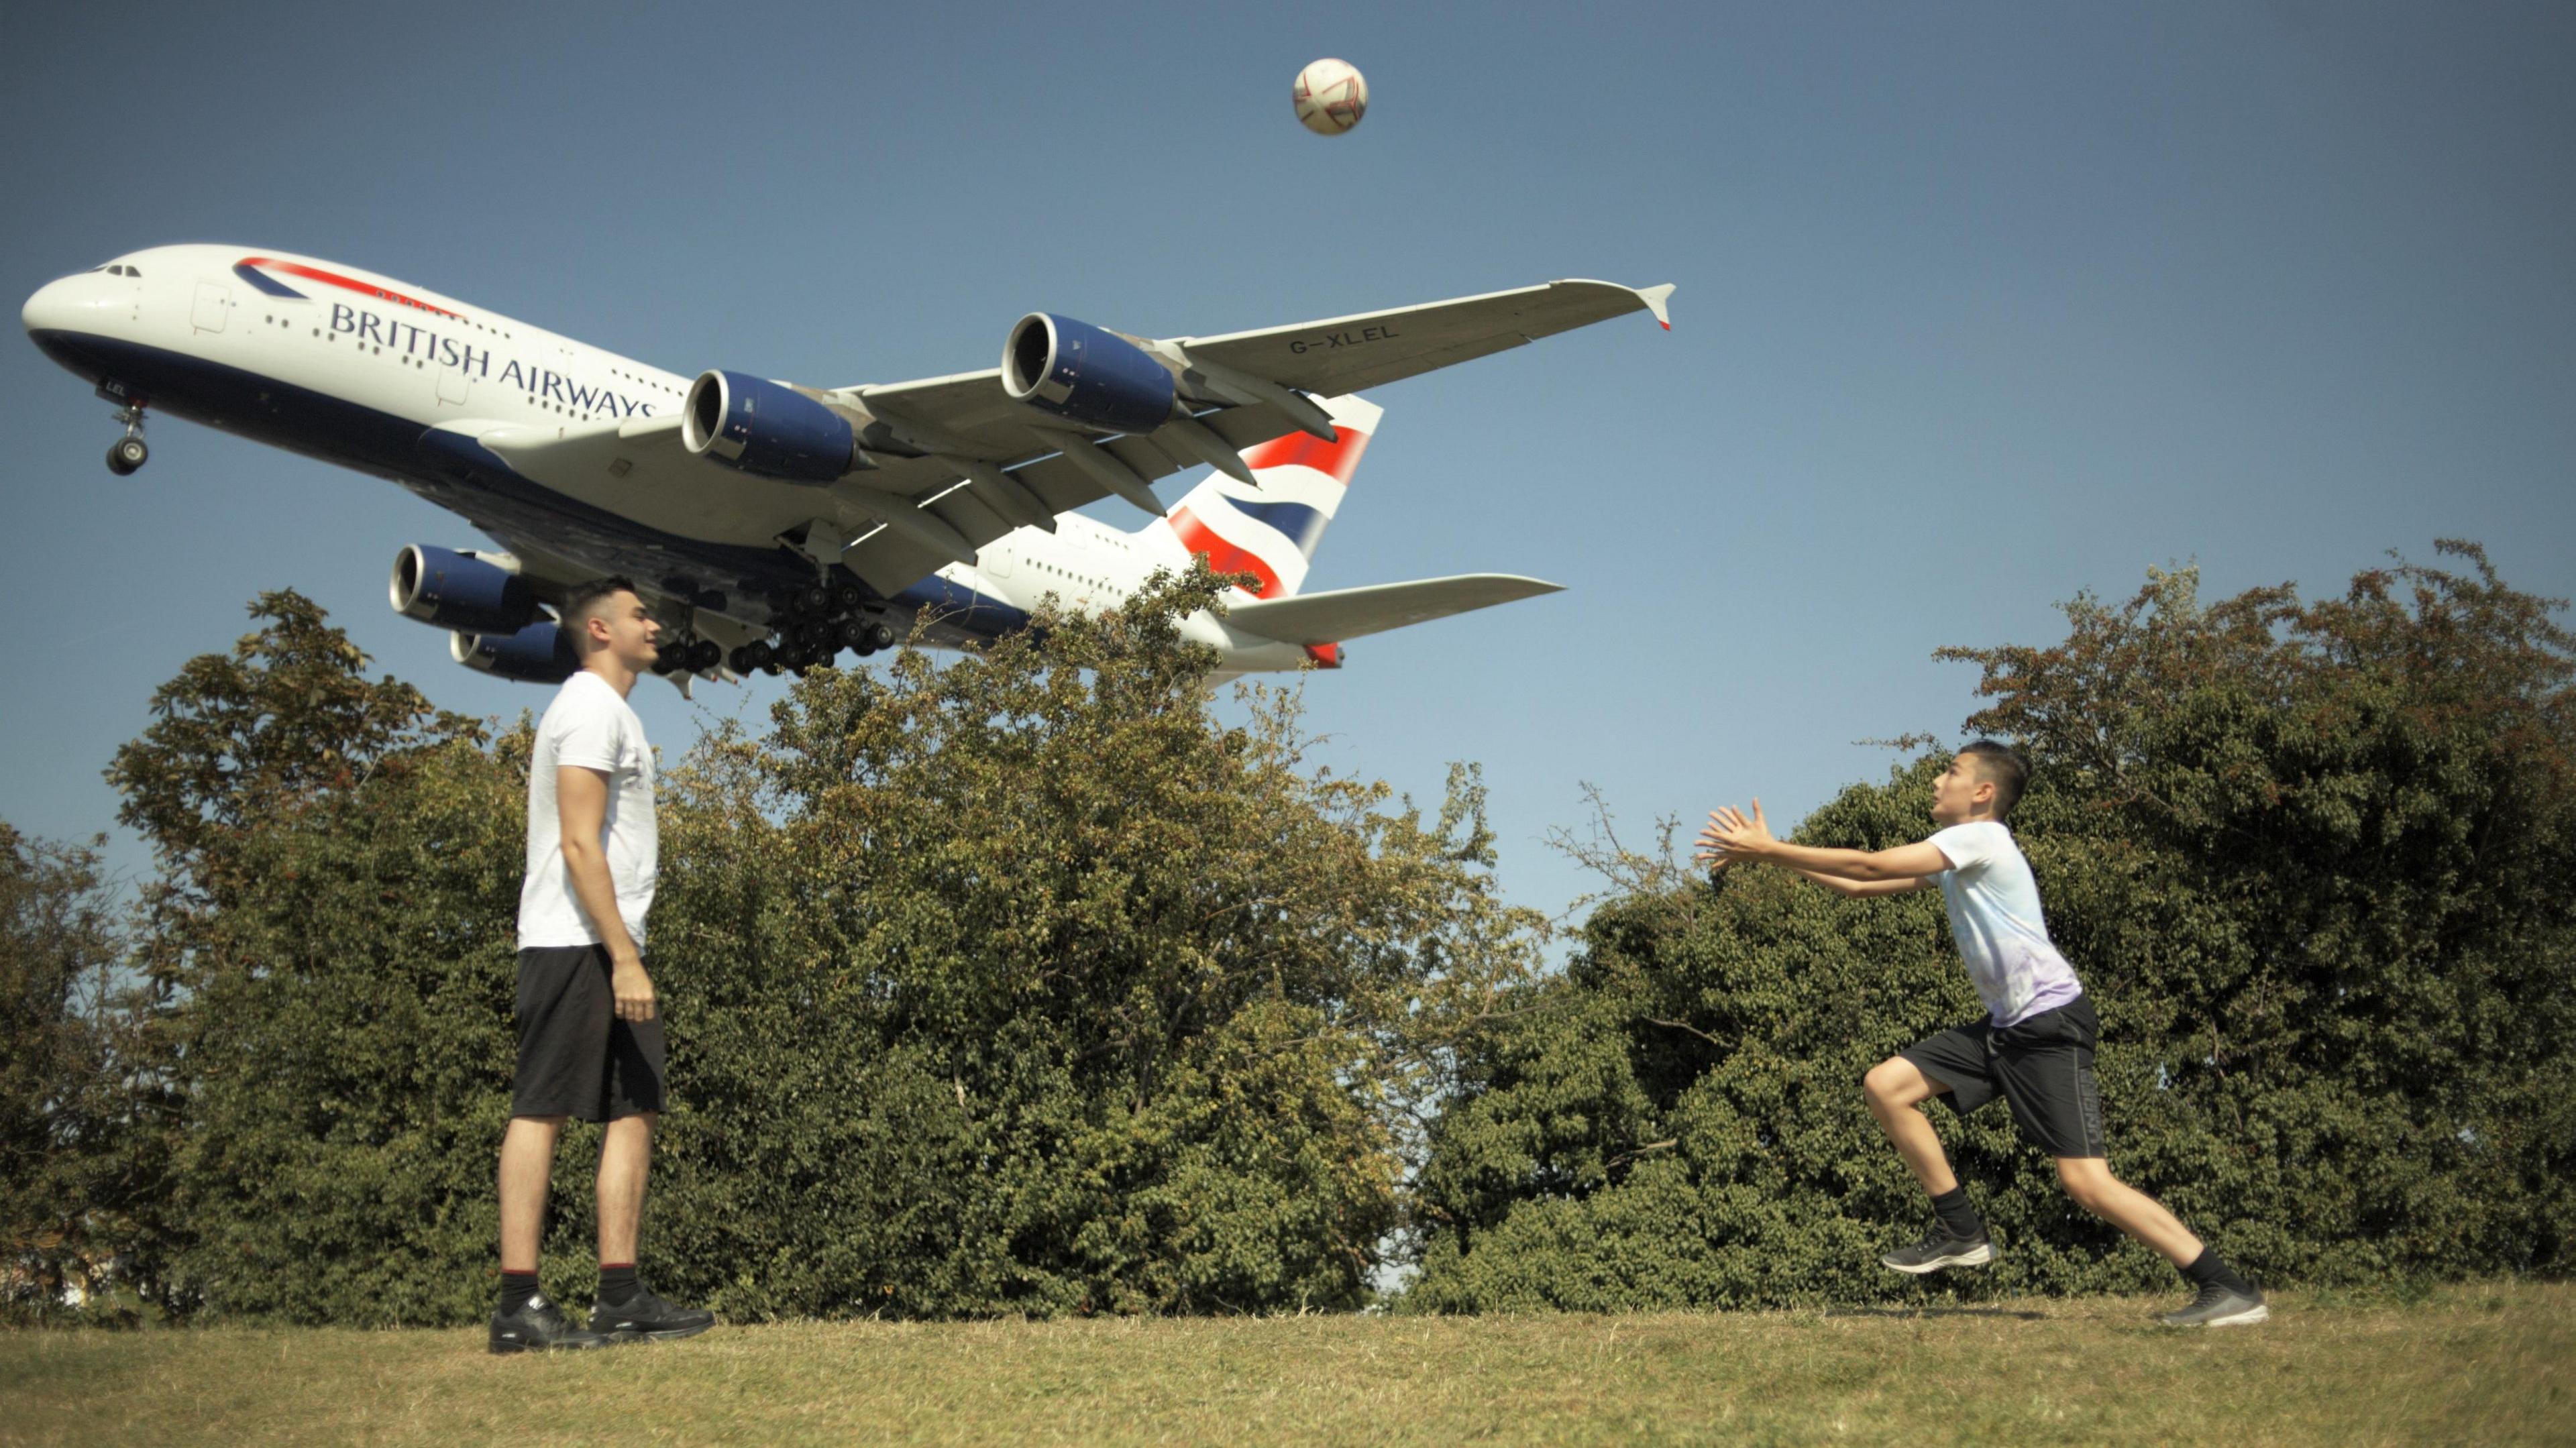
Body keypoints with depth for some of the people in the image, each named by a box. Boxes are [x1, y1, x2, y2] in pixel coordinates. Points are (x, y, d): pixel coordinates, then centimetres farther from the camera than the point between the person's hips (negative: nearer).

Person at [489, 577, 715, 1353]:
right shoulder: (591, 708, -8)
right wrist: (624, 958, -22)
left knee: (634, 1109, 6)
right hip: (577, 944, -10)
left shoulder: (607, 711, 23)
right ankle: (519, 1304, -6)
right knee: (541, 1110, -8)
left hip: (606, 948, 10)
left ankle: (621, 1299, 6)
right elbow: (579, 844, -17)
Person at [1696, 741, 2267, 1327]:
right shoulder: (1952, 855, 16)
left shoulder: (1981, 838, -12)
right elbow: (1859, 883, 17)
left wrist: (1767, 848, -10)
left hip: (2051, 1021, -9)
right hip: (2006, 1025, 9)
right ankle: (1961, 1231, 7)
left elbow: (1867, 866, -15)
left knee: (2084, 1180, -16)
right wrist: (1770, 851, 10)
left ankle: (2230, 1289, -6)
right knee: (1885, 1085, 1)